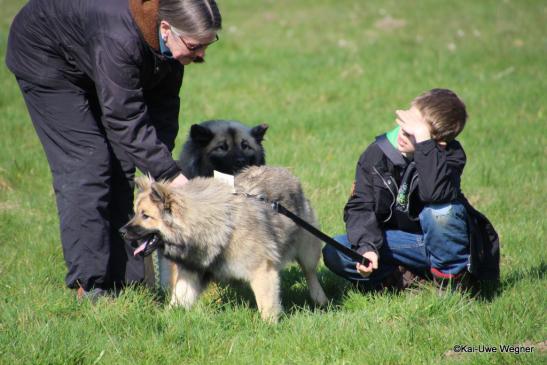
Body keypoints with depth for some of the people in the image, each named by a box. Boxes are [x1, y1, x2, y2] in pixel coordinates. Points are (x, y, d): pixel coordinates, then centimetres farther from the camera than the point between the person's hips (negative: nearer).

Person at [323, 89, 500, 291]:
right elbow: (360, 206, -8)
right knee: (334, 252, -18)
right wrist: (366, 246, -25)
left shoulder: (450, 155, -18)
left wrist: (424, 140, -41)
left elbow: (436, 193, -40)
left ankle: (452, 279, -13)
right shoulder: (378, 153, -7)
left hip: (441, 242, -3)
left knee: (443, 209, -36)